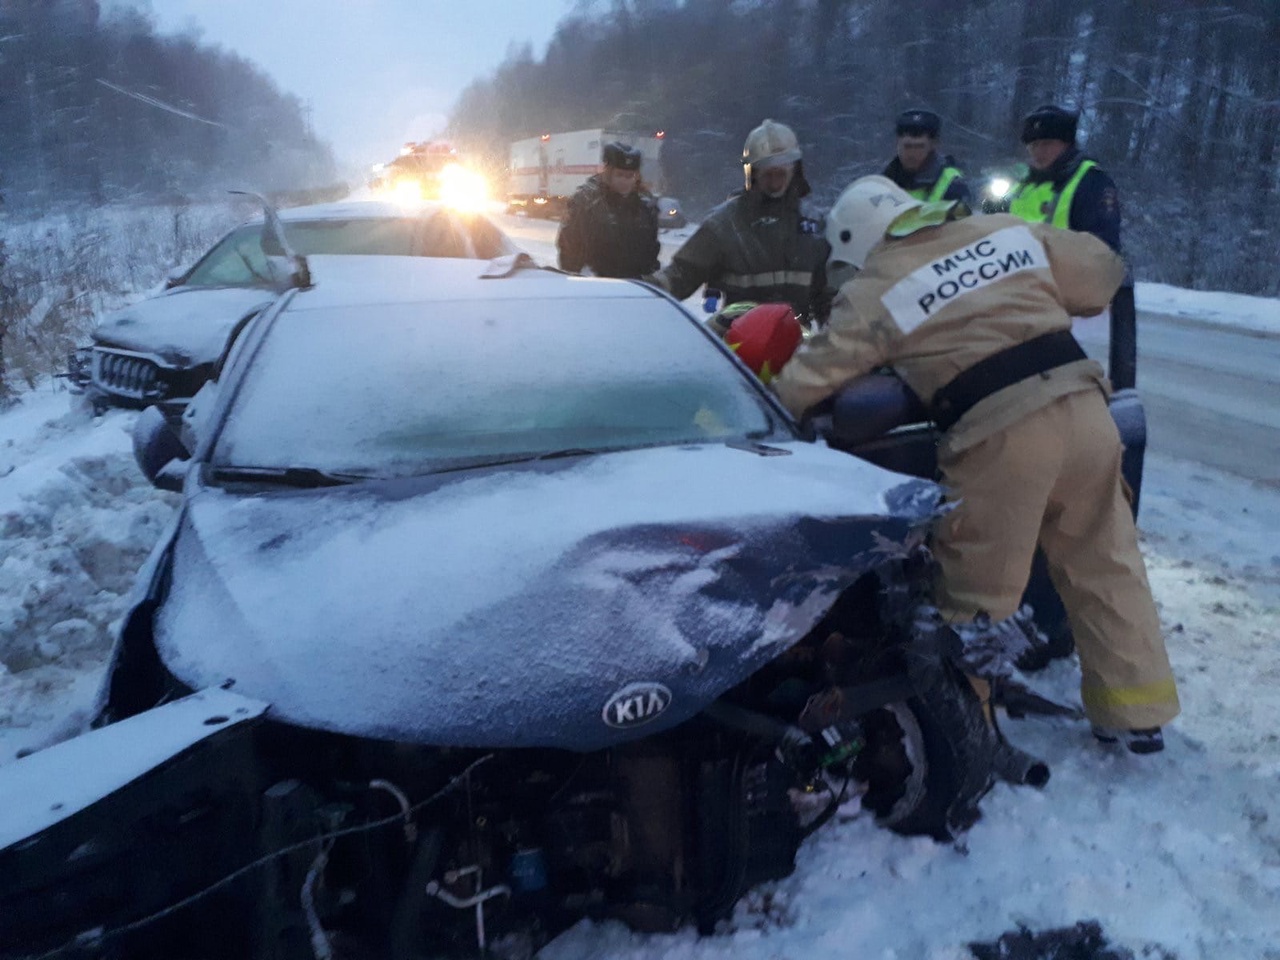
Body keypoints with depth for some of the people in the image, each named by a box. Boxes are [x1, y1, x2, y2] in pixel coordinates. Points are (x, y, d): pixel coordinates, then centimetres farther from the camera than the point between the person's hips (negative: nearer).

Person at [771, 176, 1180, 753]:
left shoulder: (874, 291, 3)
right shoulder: (1009, 232, 15)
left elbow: (811, 377, 4)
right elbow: (1101, 272, 24)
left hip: (1001, 436, -5)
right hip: (1084, 409, 6)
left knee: (976, 587, 9)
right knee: (1106, 565, 18)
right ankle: (1137, 710, 30)